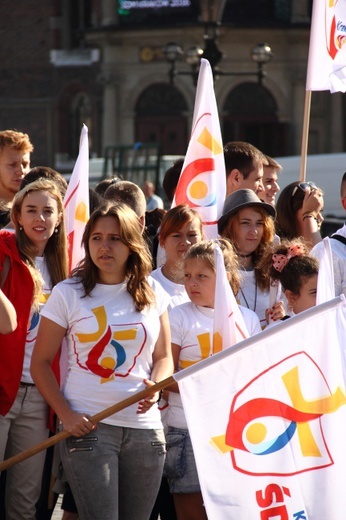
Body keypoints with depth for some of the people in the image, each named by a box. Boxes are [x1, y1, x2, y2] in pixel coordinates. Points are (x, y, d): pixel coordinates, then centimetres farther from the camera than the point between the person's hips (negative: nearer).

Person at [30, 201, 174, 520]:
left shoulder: (152, 296, 10)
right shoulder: (68, 294, 0)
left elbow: (163, 357, 16)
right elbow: (41, 363, 1)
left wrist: (155, 387, -7)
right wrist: (65, 414, -12)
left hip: (145, 428, 4)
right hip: (88, 427, -4)